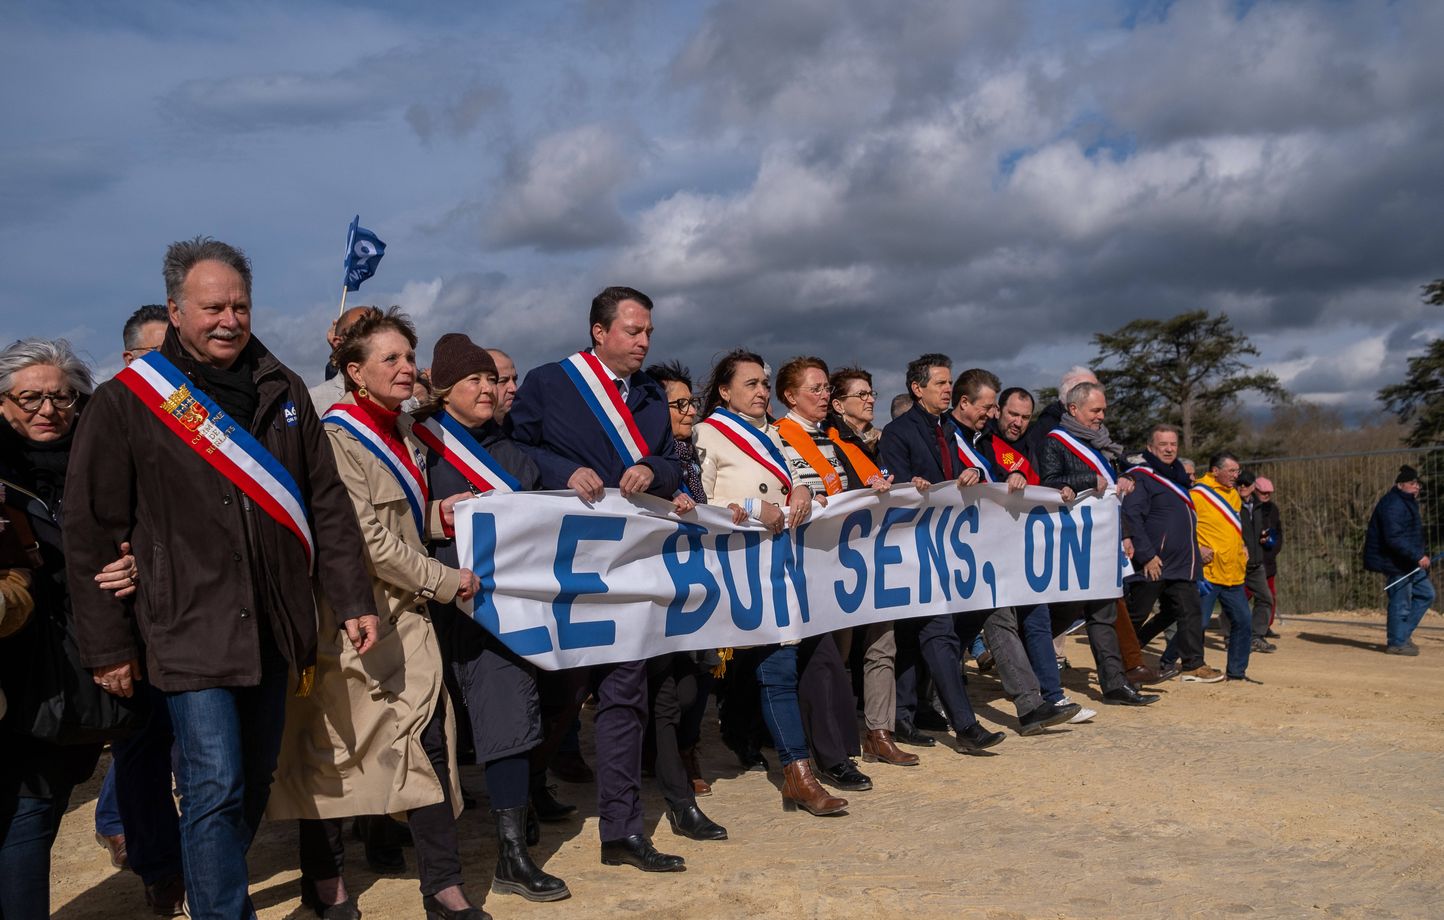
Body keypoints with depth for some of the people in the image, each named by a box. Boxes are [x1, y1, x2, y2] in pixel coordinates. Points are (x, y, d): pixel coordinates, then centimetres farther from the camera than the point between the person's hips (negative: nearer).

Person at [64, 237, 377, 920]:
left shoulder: (281, 391, 9)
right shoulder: (125, 403, -4)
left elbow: (327, 502, 10)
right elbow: (91, 531, -3)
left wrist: (351, 600, 4)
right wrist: (107, 646, -4)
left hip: (271, 632, 5)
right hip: (190, 633, -5)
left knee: (254, 783, 16)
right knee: (215, 788, -8)